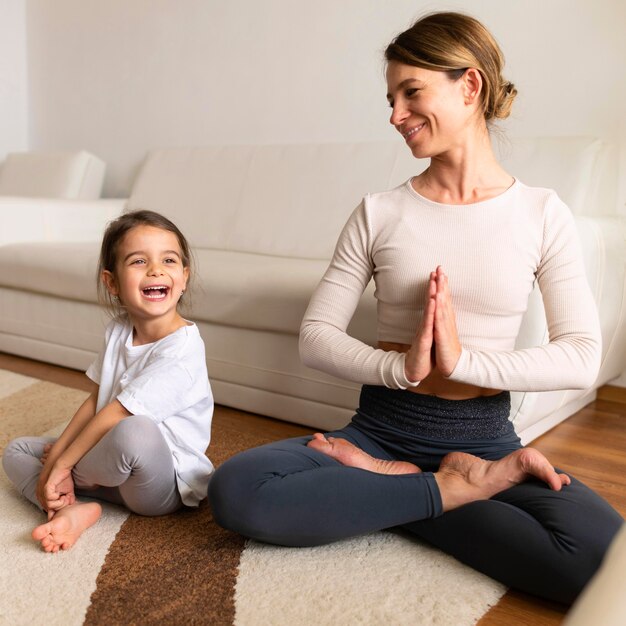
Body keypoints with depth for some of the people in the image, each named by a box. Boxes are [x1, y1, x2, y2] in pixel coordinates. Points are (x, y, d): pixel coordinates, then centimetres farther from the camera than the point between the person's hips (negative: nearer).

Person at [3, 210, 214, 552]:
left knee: (133, 432, -40)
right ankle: (74, 511, -20)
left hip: (163, 484, -8)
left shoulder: (182, 348, -23)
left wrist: (62, 463, -16)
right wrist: (57, 452, -7)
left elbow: (117, 412, -22)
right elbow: (95, 400, 4)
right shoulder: (118, 331, 2)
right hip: (114, 467, 8)